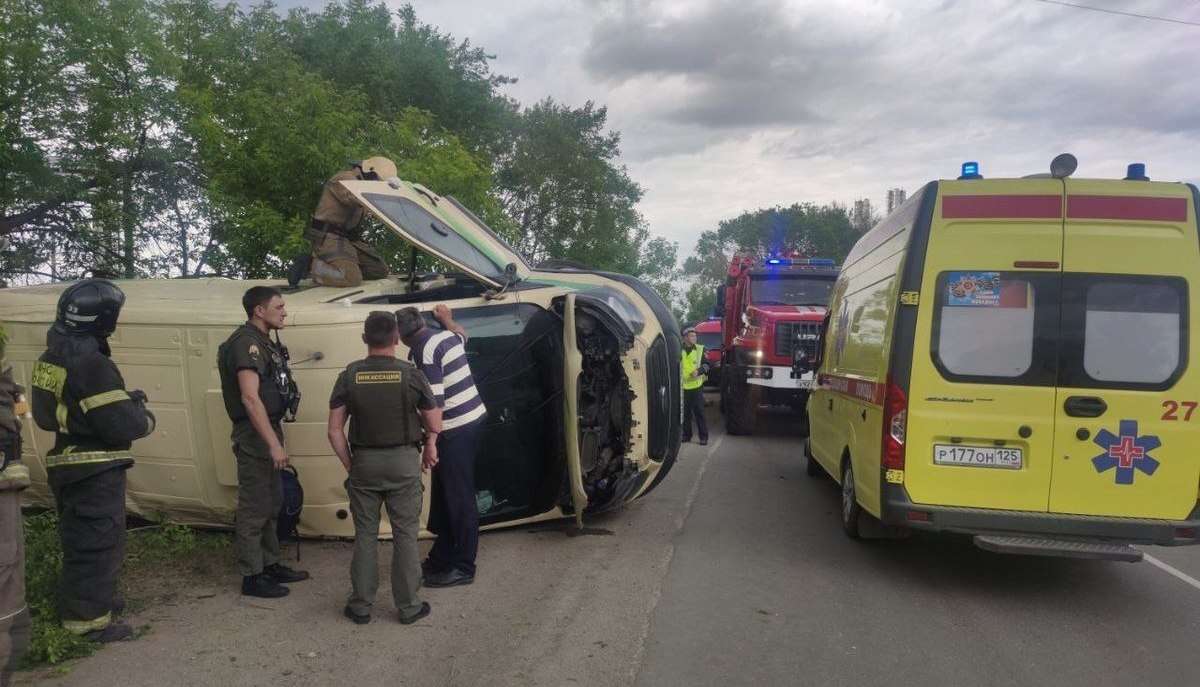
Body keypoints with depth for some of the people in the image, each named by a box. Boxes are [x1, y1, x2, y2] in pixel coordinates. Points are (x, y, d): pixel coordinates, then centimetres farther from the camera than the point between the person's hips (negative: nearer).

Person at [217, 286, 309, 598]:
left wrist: (275, 439, 15)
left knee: (271, 503, 18)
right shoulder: (246, 342, -17)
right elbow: (250, 397, -25)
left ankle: (270, 565, 30)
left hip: (267, 430, 10)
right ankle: (252, 577, 9)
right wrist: (274, 444, -28)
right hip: (255, 434, -10)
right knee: (254, 507, -1)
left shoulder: (263, 341, 13)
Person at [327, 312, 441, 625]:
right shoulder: (411, 374, -9)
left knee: (365, 535, 13)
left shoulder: (349, 375, -4)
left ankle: (360, 606, 21)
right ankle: (408, 606, 17)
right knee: (405, 535, 8)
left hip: (364, 461, 2)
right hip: (403, 461, -2)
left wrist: (350, 465, 6)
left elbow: (334, 430, -4)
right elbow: (435, 425, -4)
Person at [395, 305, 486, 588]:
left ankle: (463, 567, 11)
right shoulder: (447, 337, 7)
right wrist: (446, 318, 53)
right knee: (446, 494, 19)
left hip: (456, 429, -9)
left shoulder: (425, 352, -18)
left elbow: (435, 405, -22)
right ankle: (441, 558, 30)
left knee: (459, 498, 0)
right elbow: (461, 333, 35)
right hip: (473, 417, 9)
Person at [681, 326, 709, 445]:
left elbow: (706, 365, 2)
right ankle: (686, 434, 20)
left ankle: (704, 436, 3)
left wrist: (699, 370, -15)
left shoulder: (700, 349, 5)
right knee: (685, 412, 8)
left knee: (699, 411, -2)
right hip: (682, 386, 1)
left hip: (696, 385, -1)